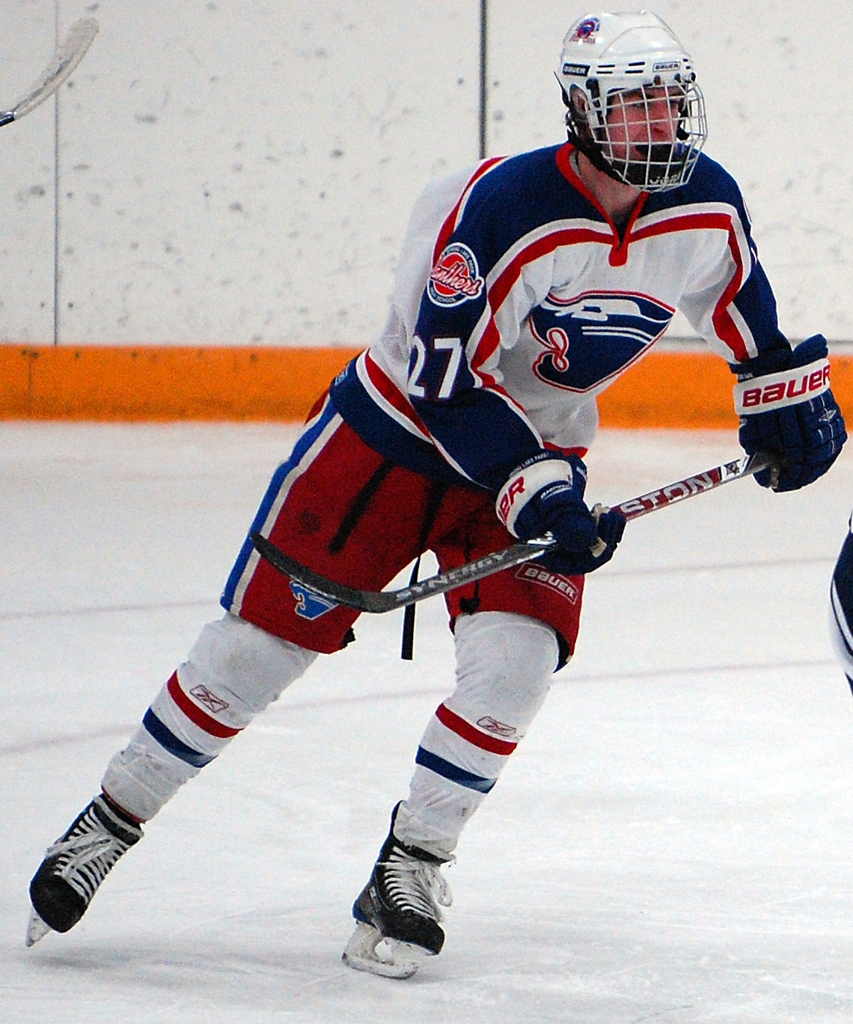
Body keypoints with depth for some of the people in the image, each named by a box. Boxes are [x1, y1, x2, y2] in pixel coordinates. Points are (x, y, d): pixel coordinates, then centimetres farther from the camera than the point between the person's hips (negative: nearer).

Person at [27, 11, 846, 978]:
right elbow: (447, 379, -26)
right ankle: (109, 824, 14)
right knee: (257, 640, -3)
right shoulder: (501, 206, -28)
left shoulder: (708, 205, -10)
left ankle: (409, 870, -1)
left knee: (515, 658, -18)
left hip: (541, 451, 4)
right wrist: (534, 494, -31)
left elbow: (745, 310, 14)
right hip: (395, 430, -4)